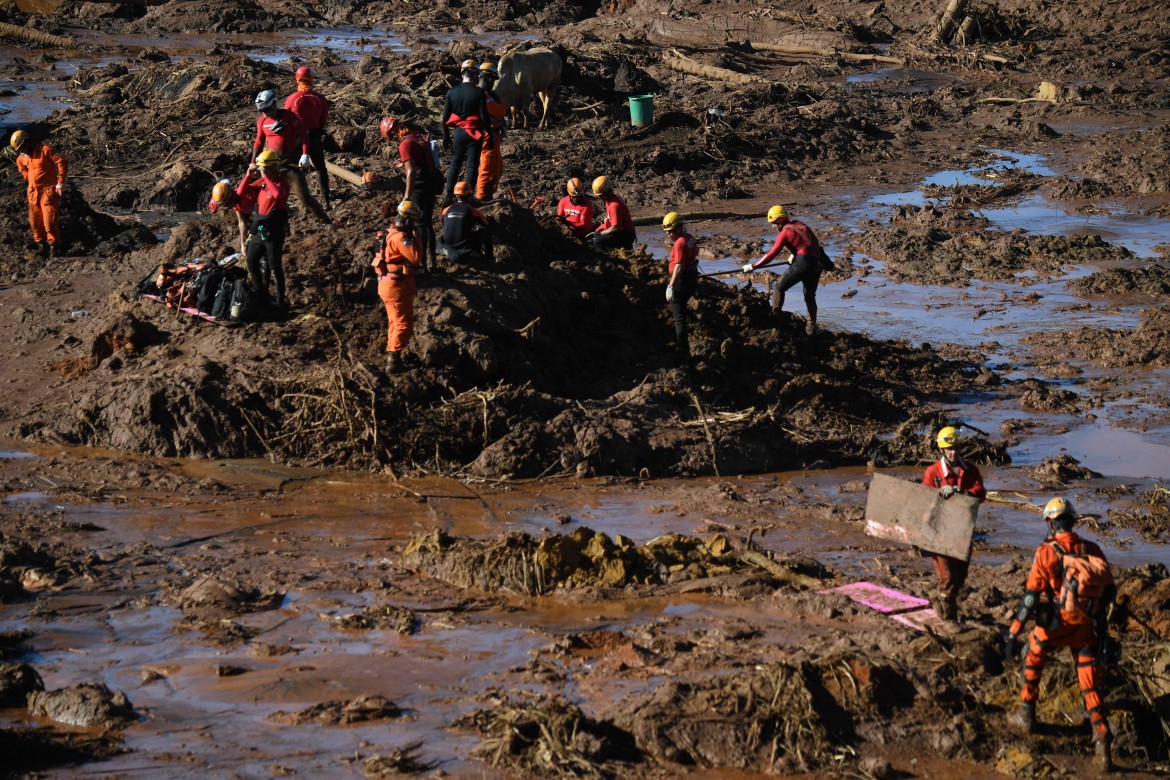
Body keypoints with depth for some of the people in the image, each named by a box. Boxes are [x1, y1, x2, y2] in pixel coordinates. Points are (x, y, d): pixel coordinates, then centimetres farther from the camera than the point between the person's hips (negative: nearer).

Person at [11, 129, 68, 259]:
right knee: (35, 220, 9)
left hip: (48, 191, -7)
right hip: (33, 191, 7)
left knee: (49, 220, -10)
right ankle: (41, 245, 22)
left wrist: (60, 183, -15)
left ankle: (53, 247, 0)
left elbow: (62, 163, -17)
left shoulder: (45, 150, -16)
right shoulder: (21, 157, 5)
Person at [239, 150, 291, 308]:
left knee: (275, 268, -3)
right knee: (251, 261, 15)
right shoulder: (260, 182, 7)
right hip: (258, 230, 8)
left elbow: (278, 194, -34)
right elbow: (241, 192, 5)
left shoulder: (282, 182, -11)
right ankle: (261, 296, 27)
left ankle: (280, 301, 5)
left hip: (274, 232, -8)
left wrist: (265, 176, -27)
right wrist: (248, 175, -7)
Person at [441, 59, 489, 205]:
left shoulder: (452, 92, 0)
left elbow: (445, 116, 4)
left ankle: (449, 196, 14)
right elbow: (484, 117, -13)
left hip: (458, 132, 4)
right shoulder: (478, 93, -12)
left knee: (455, 163, 17)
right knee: (472, 166, 4)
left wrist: (446, 135, 14)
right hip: (475, 133, -4)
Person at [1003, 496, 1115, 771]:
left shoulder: (1047, 553, -12)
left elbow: (1031, 596, -15)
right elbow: (1109, 591, 6)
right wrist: (1099, 615, 25)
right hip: (1087, 628, 3)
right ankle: (1103, 745, -2)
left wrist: (1013, 633, -13)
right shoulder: (1093, 551, 0)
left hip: (1054, 625, -3)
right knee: (1091, 686, 7)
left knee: (1033, 660, 28)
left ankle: (1026, 715, 36)